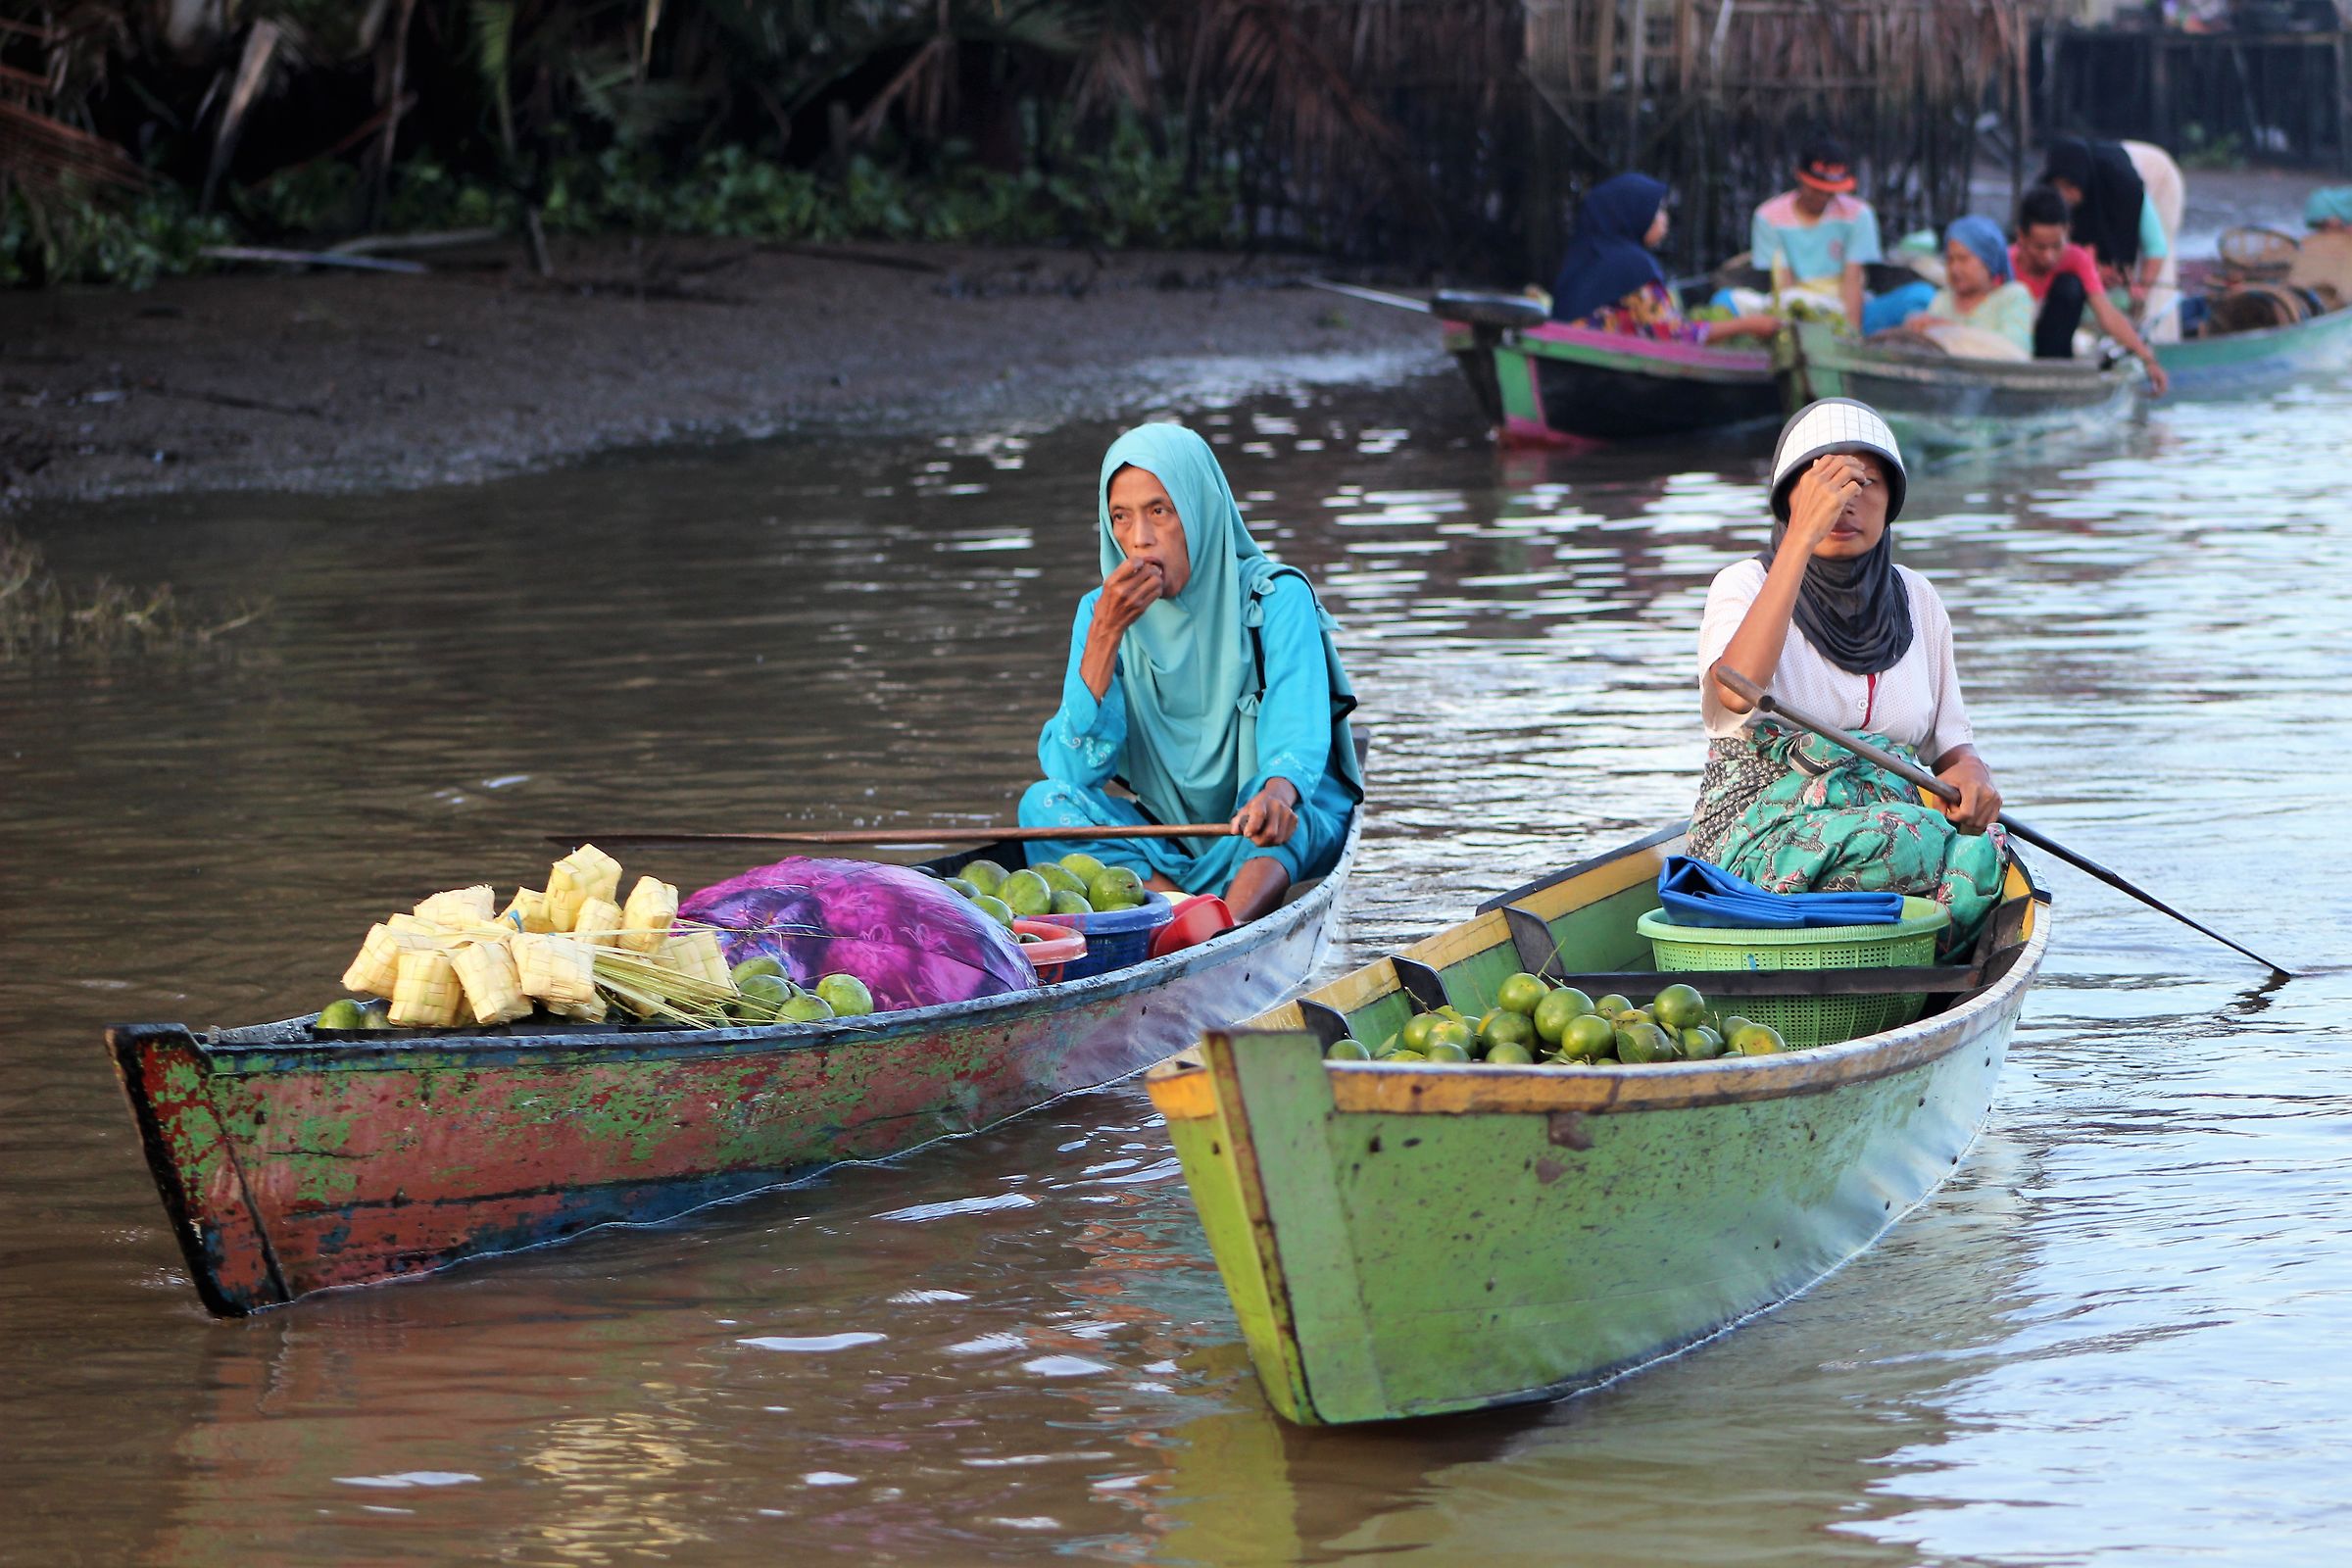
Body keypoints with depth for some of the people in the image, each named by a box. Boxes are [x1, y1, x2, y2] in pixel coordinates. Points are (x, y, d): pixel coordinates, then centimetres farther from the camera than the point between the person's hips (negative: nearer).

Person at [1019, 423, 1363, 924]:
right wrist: (1106, 633, -21)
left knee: (1274, 811, -36)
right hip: (1168, 840, 4)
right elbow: (1072, 768, -12)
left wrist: (1275, 795, -50)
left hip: (1286, 844, -4)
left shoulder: (1276, 598, -11)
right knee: (1044, 803, -20)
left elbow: (1297, 737, -25)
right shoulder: (1101, 611, -1)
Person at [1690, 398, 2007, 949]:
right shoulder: (1745, 585, 0)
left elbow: (1950, 740, 19)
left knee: (1980, 855, -31)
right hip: (1758, 838, -4)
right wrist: (1802, 536, -23)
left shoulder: (1915, 600, 15)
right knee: (1913, 840, -35)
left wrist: (1969, 772, -8)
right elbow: (1738, 692, -23)